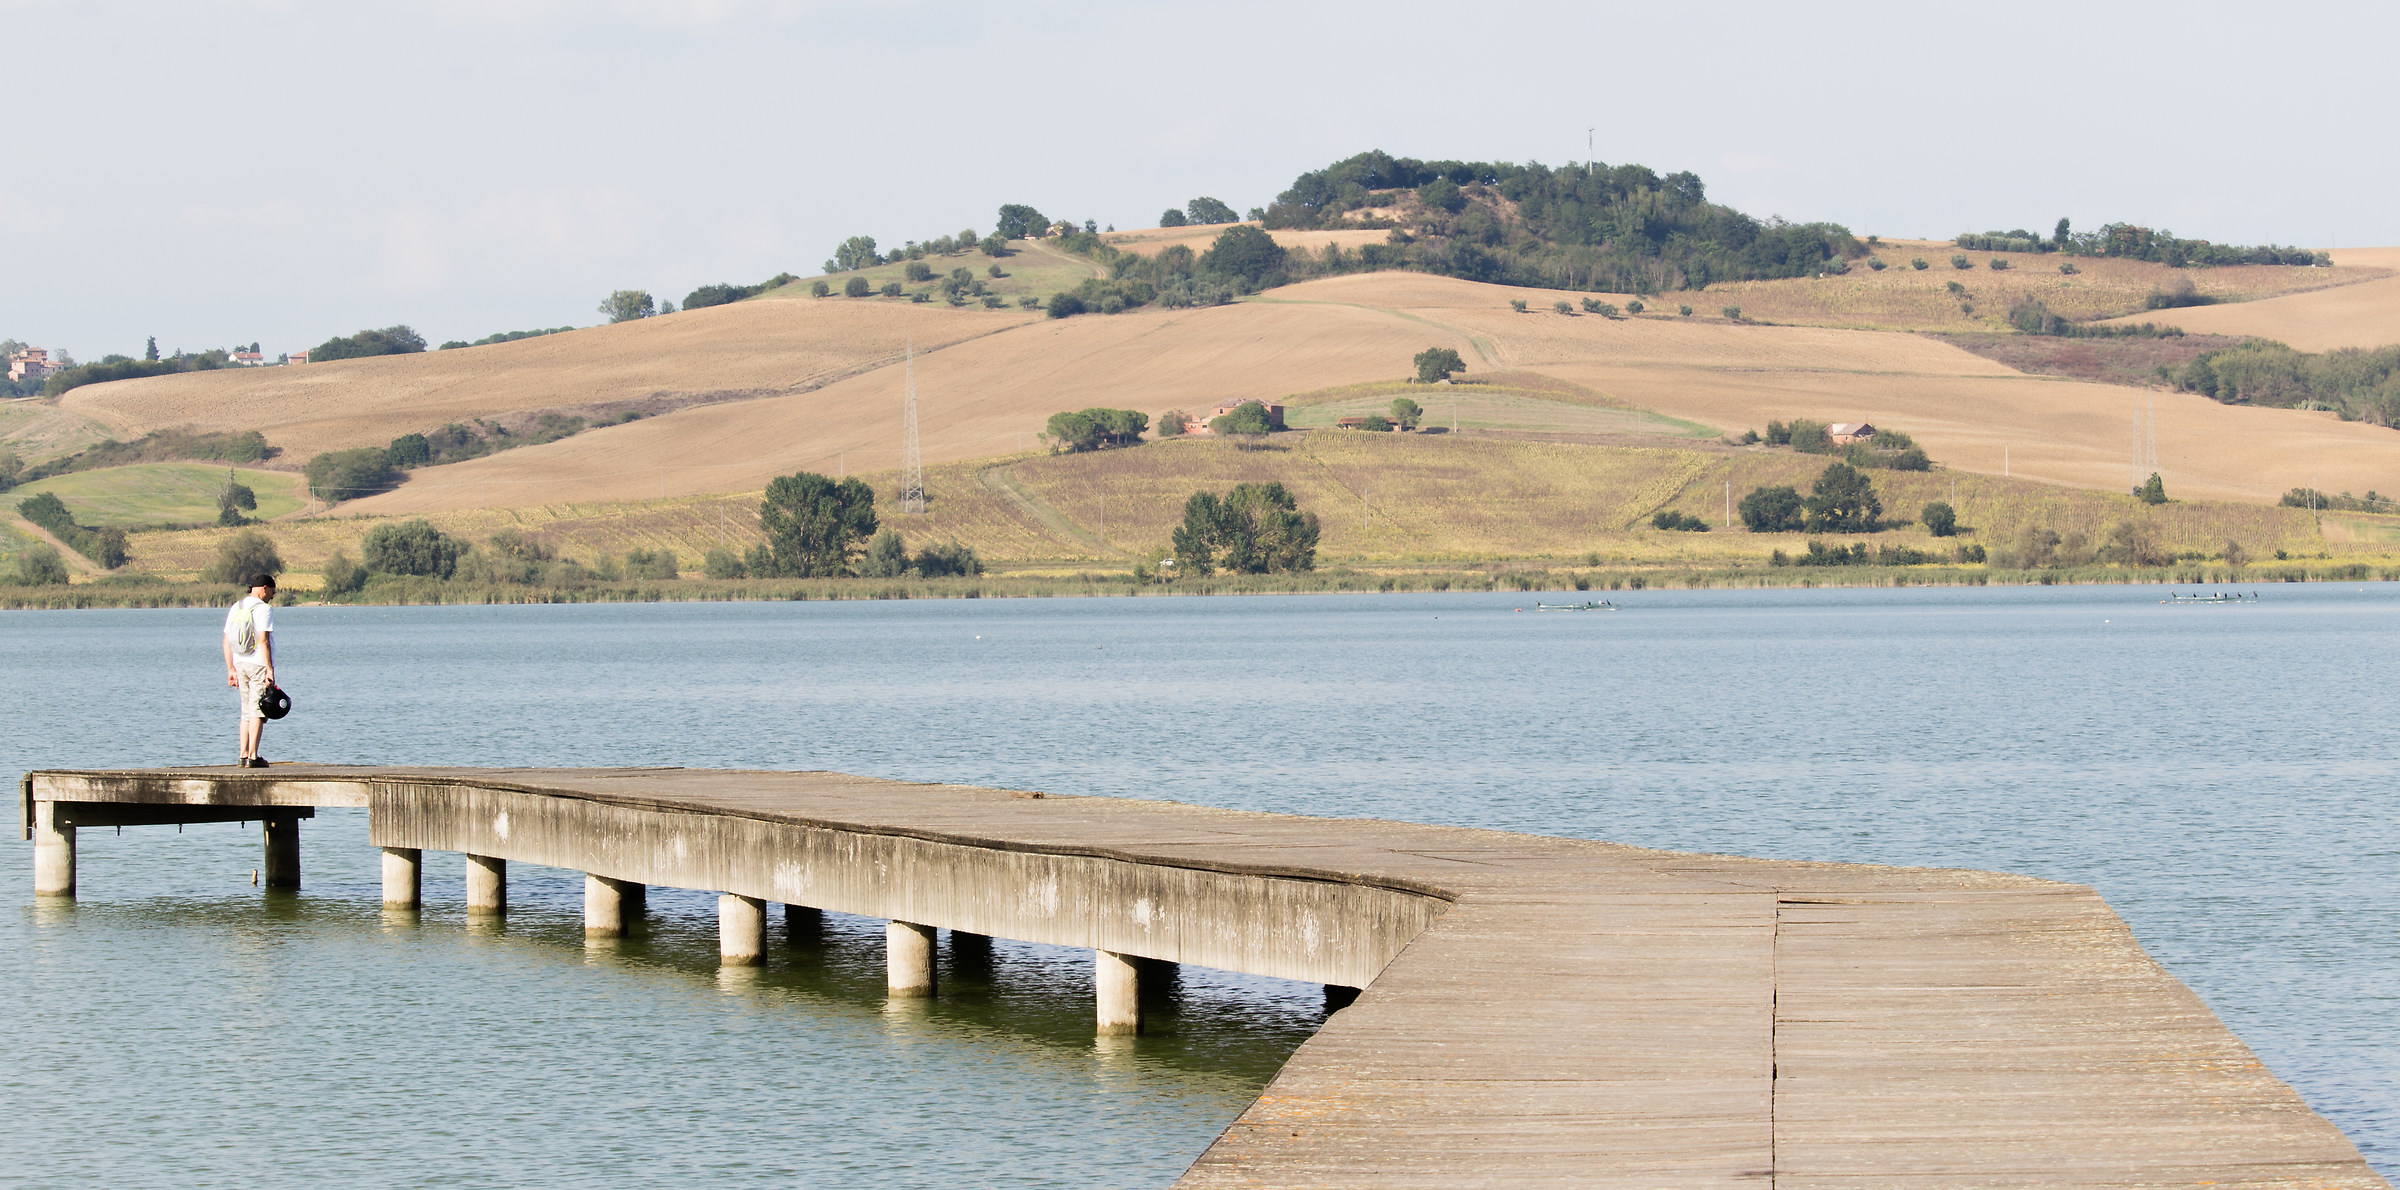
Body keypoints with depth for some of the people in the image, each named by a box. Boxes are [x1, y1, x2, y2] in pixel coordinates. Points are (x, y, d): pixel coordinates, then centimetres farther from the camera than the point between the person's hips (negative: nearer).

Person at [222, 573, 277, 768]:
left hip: (240, 664, 7)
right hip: (259, 664, -7)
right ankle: (253, 757, -8)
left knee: (247, 711, 13)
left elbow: (227, 642, 12)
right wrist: (270, 669, -16)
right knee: (258, 711, -5)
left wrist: (231, 669, 16)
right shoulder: (263, 609, -10)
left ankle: (243, 756, 9)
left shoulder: (236, 609, 11)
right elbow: (263, 641, -17)